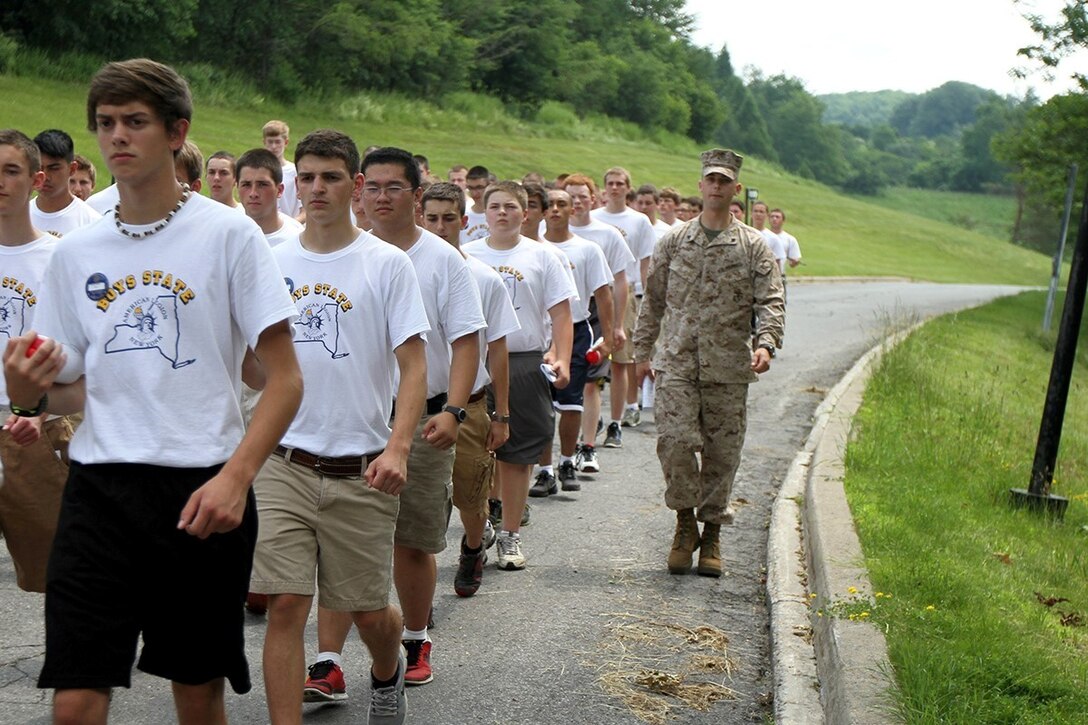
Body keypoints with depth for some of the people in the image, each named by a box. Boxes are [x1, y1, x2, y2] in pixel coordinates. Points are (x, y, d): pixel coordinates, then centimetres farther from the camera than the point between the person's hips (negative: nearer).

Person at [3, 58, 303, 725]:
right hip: (100, 490, 3)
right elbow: (74, 390, 15)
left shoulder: (228, 234, -3)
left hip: (204, 492, -3)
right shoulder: (75, 253, 9)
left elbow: (285, 380, -6)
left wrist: (235, 478, -19)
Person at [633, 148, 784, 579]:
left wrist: (766, 342, -20)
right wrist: (642, 350, 14)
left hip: (728, 368, 0)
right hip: (677, 363, 0)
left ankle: (711, 532, 19)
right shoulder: (674, 241, 10)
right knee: (675, 441, -13)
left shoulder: (753, 246, 6)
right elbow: (653, 299, 16)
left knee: (722, 453, 4)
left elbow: (770, 301, -2)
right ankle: (685, 524, 7)